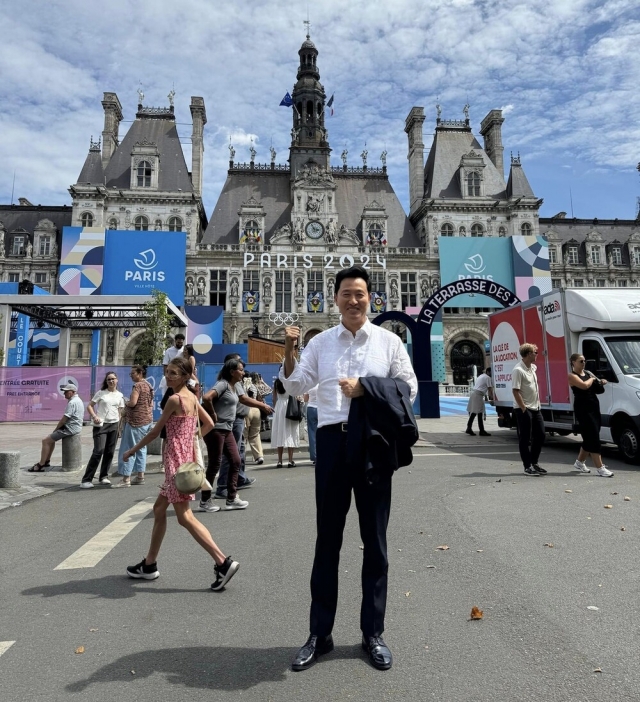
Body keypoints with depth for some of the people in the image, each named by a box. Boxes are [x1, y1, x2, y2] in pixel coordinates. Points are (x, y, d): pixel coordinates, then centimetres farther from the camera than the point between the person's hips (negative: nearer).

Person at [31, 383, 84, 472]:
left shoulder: (72, 402, -19)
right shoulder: (77, 400, 15)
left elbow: (64, 419, -19)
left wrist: (56, 429, -5)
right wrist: (58, 428, 14)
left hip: (70, 428, -11)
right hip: (73, 427, 11)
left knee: (46, 441, -6)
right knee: (51, 438, 24)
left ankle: (41, 465, -1)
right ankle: (47, 461, 28)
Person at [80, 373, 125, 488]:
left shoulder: (120, 395, 10)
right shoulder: (101, 393, 2)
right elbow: (90, 406, 1)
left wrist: (120, 427, 7)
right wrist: (94, 416, -17)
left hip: (114, 425, 4)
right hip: (101, 425, -4)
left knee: (110, 452, 8)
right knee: (98, 451, -13)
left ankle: (103, 477, 22)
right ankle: (87, 479, -6)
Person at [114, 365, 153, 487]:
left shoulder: (137, 385, -14)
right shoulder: (148, 386, 13)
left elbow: (133, 402, -23)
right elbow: (151, 404, 17)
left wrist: (126, 403, -2)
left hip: (136, 420, -9)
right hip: (147, 419, 9)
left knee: (128, 449, -4)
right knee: (141, 448, 13)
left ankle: (126, 479, -4)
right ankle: (140, 476, 16)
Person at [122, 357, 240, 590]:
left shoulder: (175, 399, -15)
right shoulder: (192, 397, 10)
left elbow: (155, 432, -8)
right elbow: (209, 424, 17)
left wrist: (132, 450, 5)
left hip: (176, 460, -10)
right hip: (184, 457, 10)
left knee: (185, 517, -7)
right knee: (159, 508, 19)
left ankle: (224, 563, -9)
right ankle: (149, 564, 31)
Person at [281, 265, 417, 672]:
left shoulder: (389, 341, 3)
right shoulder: (320, 342, 6)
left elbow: (409, 389, 0)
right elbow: (296, 387, 1)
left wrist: (365, 389, -12)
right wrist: (289, 352, -14)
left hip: (374, 441, 0)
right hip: (333, 440, 1)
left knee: (375, 540, 12)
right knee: (328, 539, 11)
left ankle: (373, 633, 32)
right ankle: (320, 633, 28)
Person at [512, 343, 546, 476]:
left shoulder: (533, 367, 10)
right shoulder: (518, 370, -18)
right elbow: (515, 391, -21)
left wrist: (538, 403, 19)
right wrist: (524, 409, -21)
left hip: (535, 408, 9)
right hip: (523, 409, -9)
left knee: (540, 435, 13)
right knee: (525, 439, 0)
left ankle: (534, 463, 25)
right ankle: (528, 467, 8)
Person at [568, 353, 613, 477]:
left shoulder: (587, 373, 14)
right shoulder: (572, 376, -7)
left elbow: (594, 387, 18)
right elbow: (584, 386, -23)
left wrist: (601, 383, -3)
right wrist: (592, 379, -4)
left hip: (594, 407, 8)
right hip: (583, 409, -8)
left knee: (589, 438, 14)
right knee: (593, 438, -9)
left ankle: (579, 462, 29)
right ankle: (600, 468, -7)